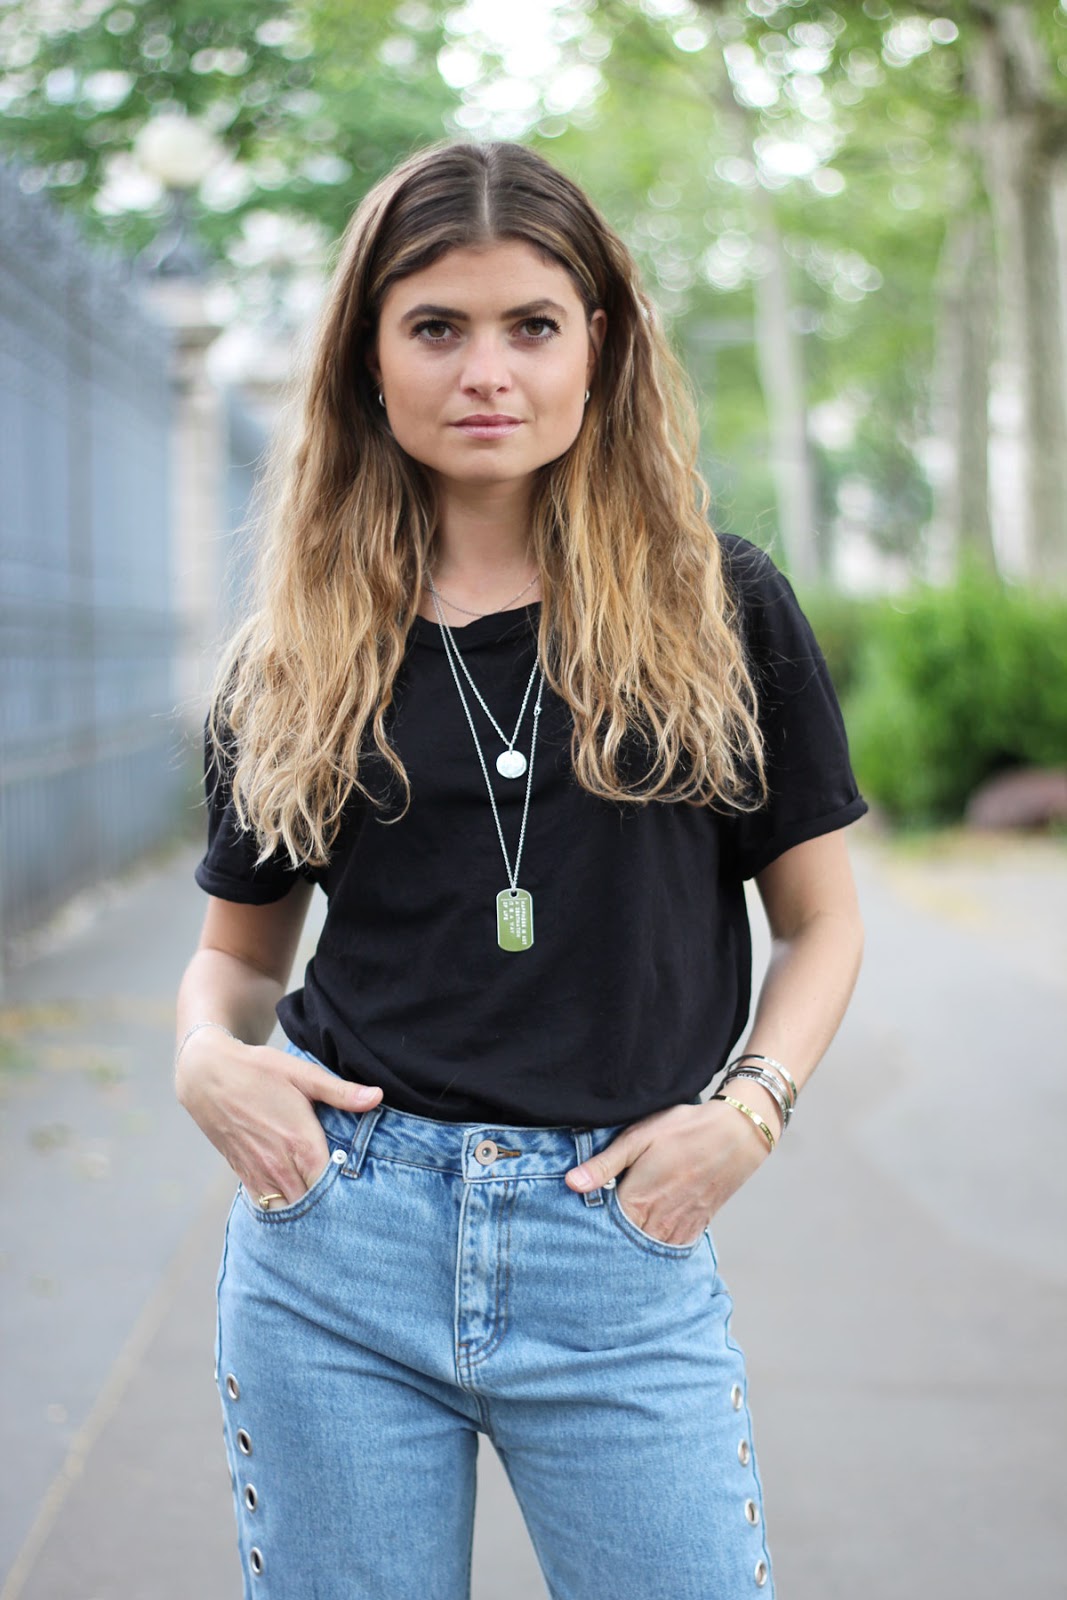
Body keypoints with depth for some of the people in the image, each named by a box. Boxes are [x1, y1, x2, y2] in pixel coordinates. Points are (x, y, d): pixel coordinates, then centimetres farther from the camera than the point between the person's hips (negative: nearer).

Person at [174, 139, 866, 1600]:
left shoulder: (722, 611, 2)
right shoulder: (295, 655, 6)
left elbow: (819, 922, 8)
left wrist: (753, 1103, -8)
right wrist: (207, 1056, -6)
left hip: (623, 1257, -1)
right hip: (337, 1248, 1)